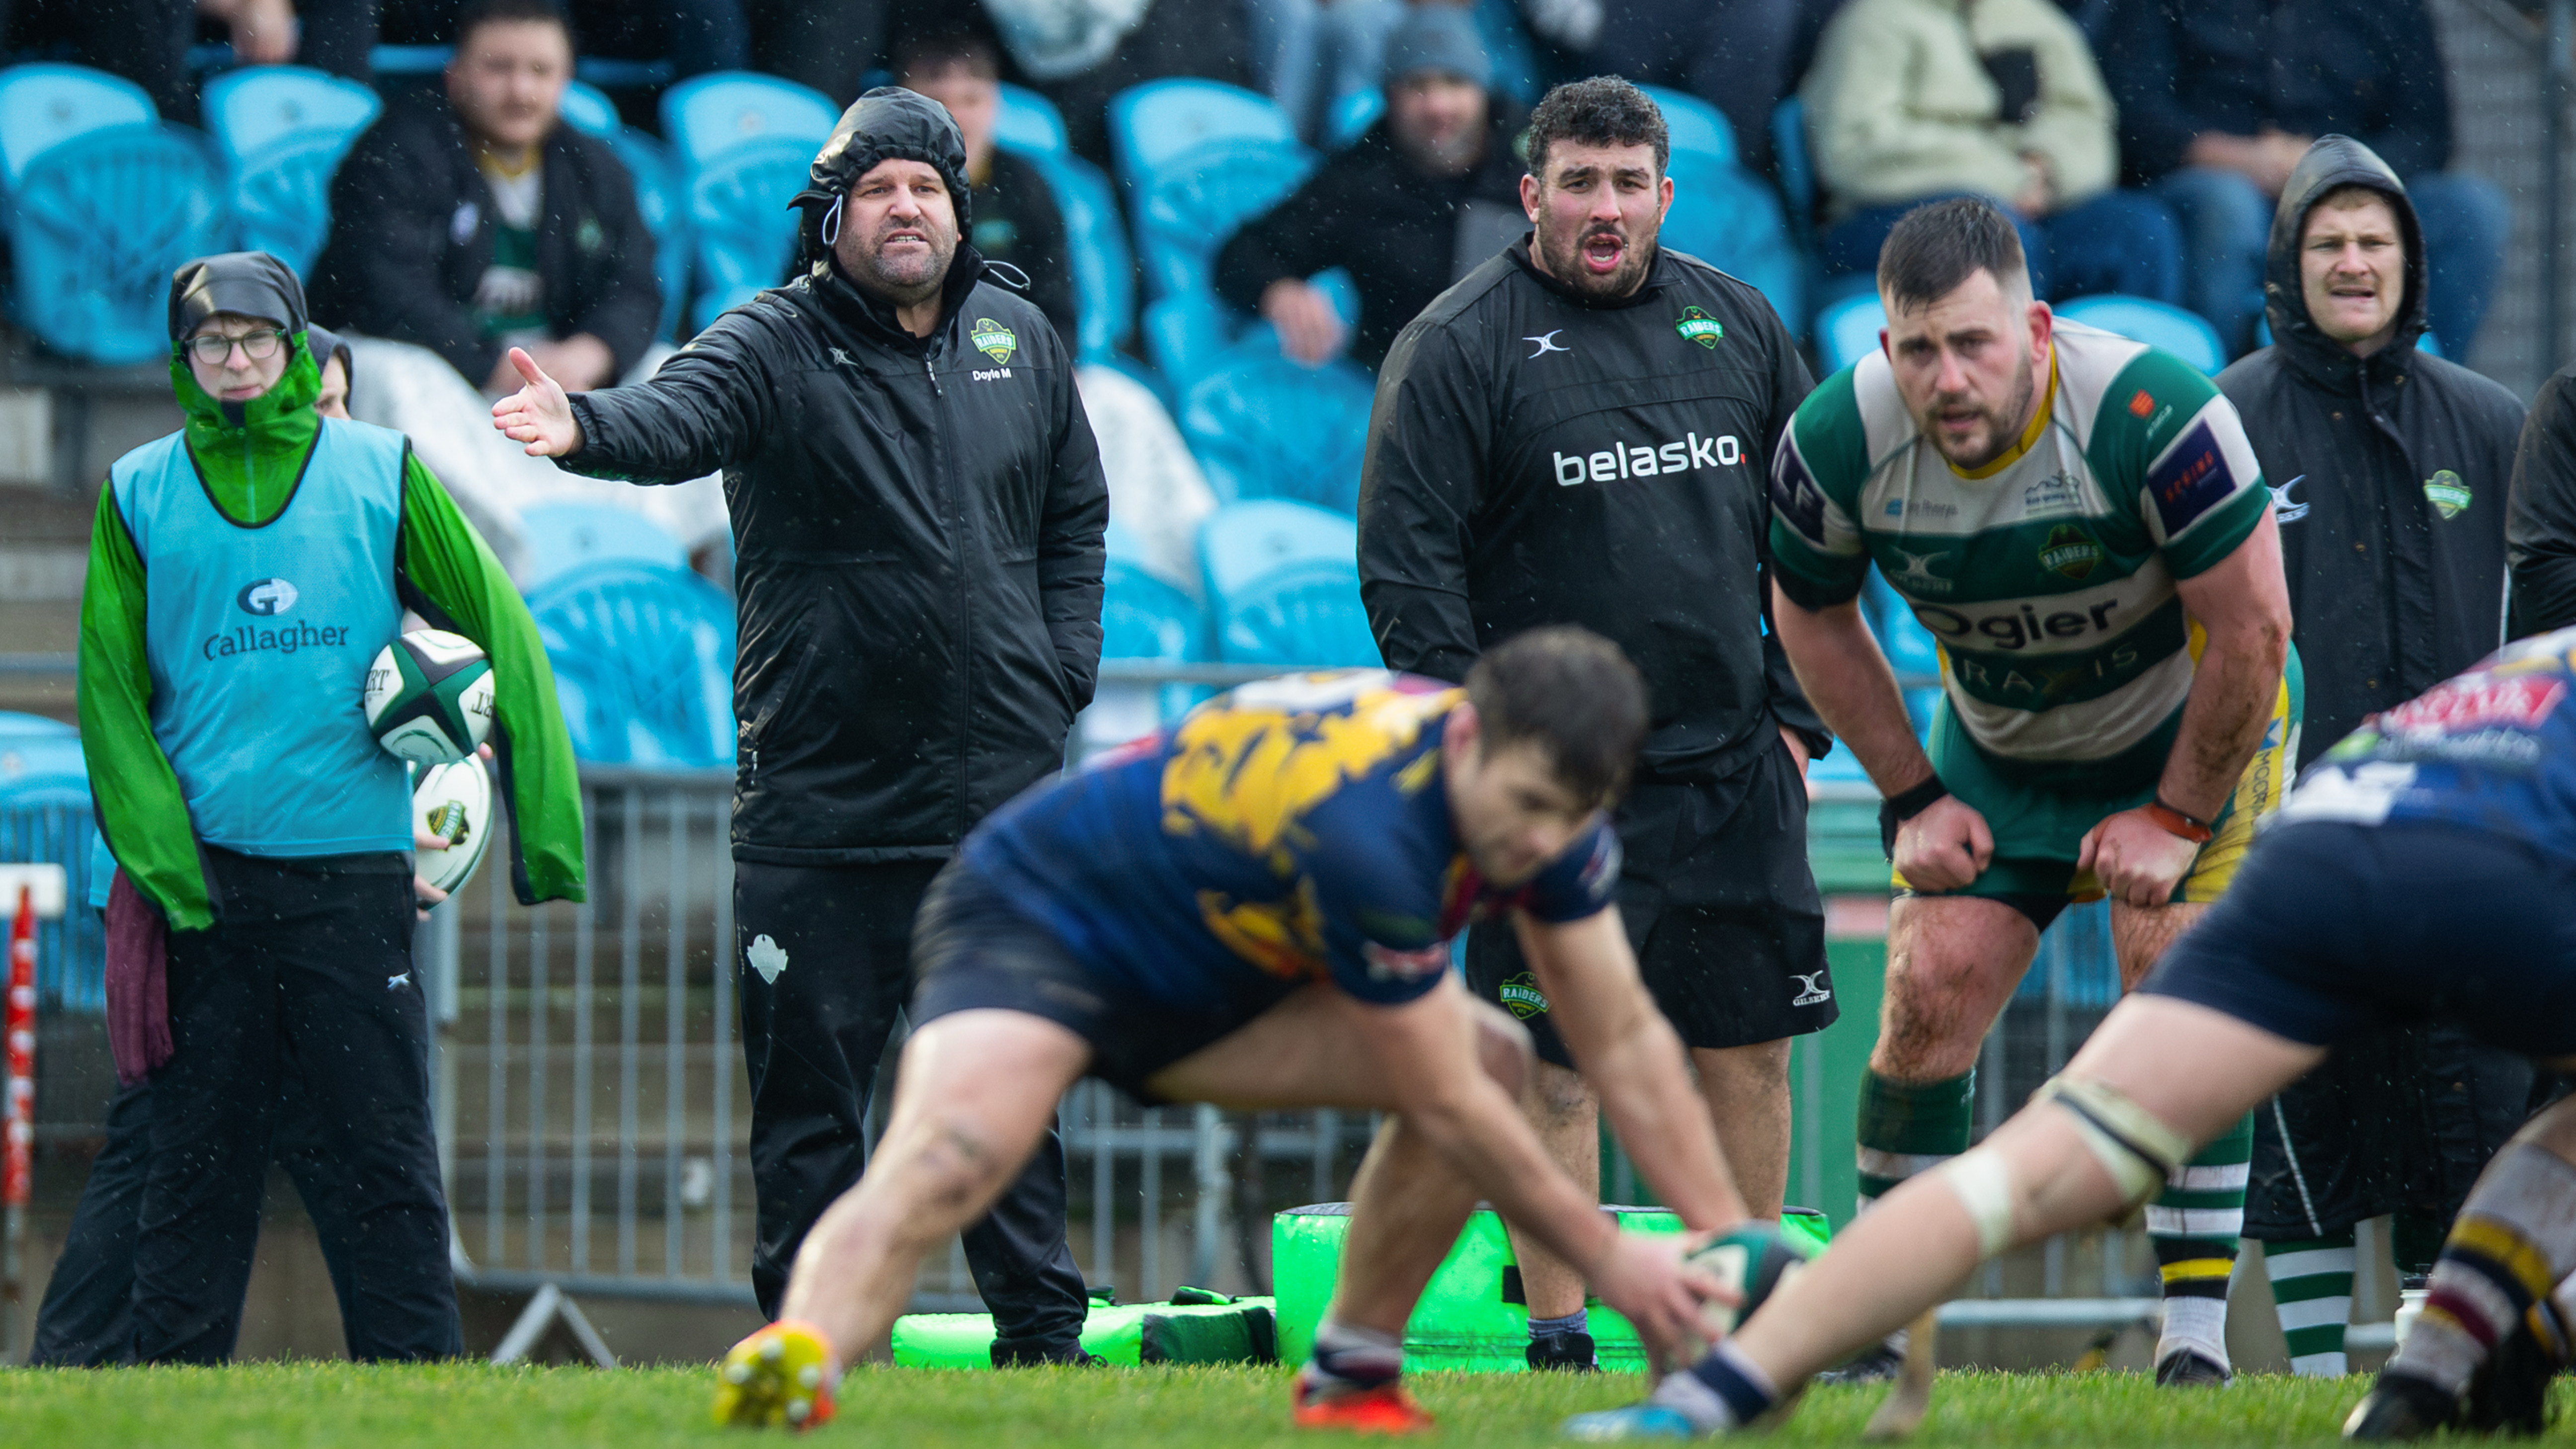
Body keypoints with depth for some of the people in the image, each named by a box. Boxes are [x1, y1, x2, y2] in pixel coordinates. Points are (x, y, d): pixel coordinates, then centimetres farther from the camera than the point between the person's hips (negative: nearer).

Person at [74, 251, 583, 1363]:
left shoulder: (379, 473, 4)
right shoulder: (140, 493, 7)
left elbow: (498, 633, 5)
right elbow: (110, 691, 6)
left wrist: (542, 823, -1)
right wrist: (159, 856, -6)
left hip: (353, 869, -1)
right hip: (206, 882, 1)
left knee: (386, 1157, -2)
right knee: (197, 1158, 5)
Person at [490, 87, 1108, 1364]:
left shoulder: (1021, 345, 9)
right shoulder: (775, 347, -5)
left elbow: (1077, 515, 22)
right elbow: (679, 418, -26)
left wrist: (1063, 673, 8)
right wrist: (585, 427, -48)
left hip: (1001, 786, 3)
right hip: (819, 794, -3)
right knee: (809, 1085, 1)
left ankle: (1042, 1336, 16)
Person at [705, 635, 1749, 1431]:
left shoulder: (1539, 787, -11)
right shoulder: (1367, 827, -36)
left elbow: (1626, 1035, -2)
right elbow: (1443, 1107, -27)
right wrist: (1607, 1257, -19)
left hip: (1205, 979, 9)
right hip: (1034, 920, -9)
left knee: (1492, 1058, -4)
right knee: (942, 1167, -37)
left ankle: (1349, 1379, 3)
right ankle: (795, 1362, -61)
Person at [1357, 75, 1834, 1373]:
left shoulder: (1737, 326, 10)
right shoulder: (1458, 348, -5)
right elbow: (1406, 563, -7)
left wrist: (1796, 718, 10)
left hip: (1733, 769, 4)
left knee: (1749, 1051, 7)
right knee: (1553, 1067, -5)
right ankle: (1558, 1343, 0)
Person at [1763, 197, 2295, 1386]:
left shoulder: (2153, 416, -36)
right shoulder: (1839, 441, -23)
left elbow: (2252, 627, -26)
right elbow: (1813, 619, -2)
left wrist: (2176, 817, -19)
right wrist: (1912, 798, -3)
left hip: (2190, 729, -3)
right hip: (1997, 746, 3)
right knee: (1931, 996, -6)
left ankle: (2197, 1333, -13)